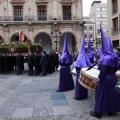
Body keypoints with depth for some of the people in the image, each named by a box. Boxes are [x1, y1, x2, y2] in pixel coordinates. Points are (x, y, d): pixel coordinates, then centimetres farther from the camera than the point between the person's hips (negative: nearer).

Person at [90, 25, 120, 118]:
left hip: (105, 79, -8)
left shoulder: (106, 58, -21)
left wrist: (99, 79, -9)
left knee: (102, 95, 1)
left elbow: (103, 71, -21)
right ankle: (111, 111, 27)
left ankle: (98, 112, 10)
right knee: (112, 95, 16)